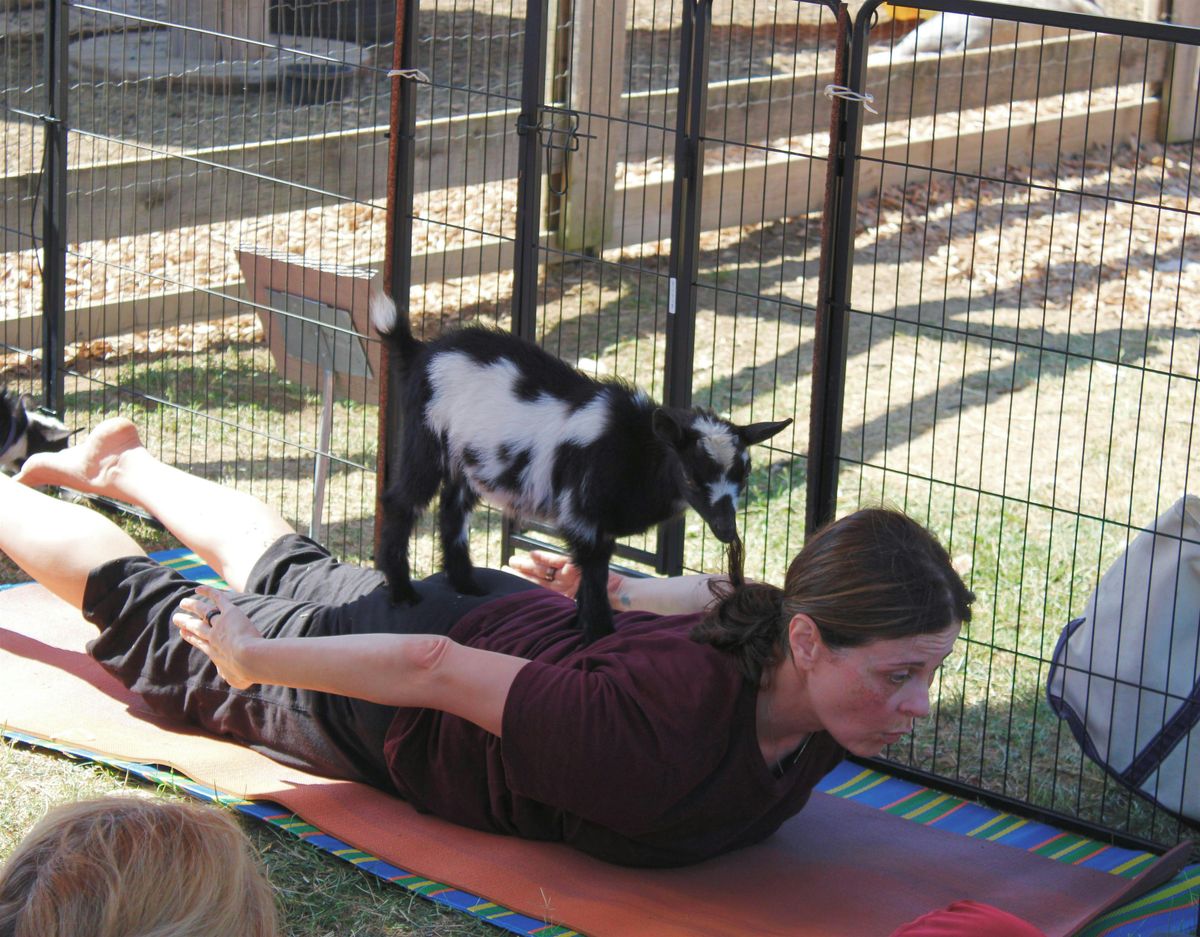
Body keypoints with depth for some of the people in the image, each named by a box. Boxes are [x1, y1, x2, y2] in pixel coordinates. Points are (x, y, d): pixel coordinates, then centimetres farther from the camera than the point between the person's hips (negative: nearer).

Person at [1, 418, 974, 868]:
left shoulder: (778, 633, -26)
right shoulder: (659, 747, -48)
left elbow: (730, 597, -2)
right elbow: (436, 672, -38)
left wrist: (621, 592, 15)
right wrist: (252, 662, -25)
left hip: (519, 616, 6)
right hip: (377, 673, -6)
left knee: (287, 570, 35)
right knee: (156, 617, 22)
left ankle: (119, 464, 62)